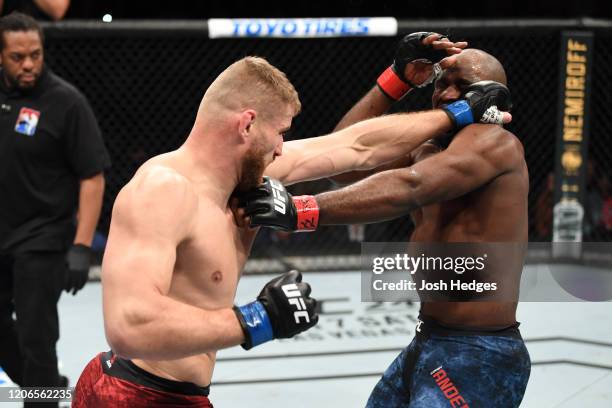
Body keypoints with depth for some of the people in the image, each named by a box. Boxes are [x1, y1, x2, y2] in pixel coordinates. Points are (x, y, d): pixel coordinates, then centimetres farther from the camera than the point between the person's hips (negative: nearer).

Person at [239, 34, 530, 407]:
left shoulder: (493, 142, -13)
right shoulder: (429, 152, 15)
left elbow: (408, 188, -29)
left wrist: (302, 210, -38)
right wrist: (398, 79, 3)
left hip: (479, 359, -10)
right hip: (429, 347, 10)